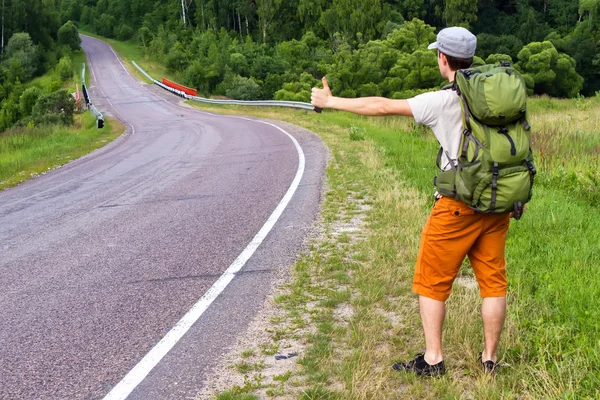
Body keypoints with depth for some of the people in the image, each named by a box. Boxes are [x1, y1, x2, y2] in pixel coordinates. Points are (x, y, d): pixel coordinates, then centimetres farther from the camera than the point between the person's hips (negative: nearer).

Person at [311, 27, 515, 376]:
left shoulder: (443, 101, -14)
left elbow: (382, 106, -11)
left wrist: (330, 101, -2)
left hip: (459, 204, -6)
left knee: (432, 281, 8)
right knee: (492, 280, 13)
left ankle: (433, 359, 12)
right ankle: (490, 359, 19)